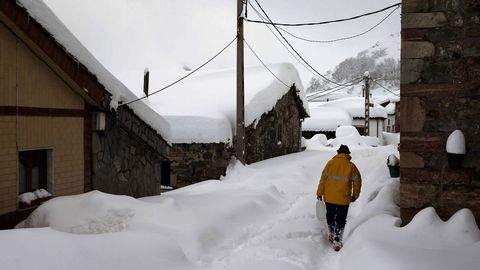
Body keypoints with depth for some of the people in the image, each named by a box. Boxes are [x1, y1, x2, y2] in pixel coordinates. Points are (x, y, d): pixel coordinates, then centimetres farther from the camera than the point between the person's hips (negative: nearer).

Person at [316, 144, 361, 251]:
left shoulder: (330, 163, -4)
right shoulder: (351, 166, -5)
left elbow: (323, 178, -4)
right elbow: (357, 182, 0)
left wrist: (319, 193, 4)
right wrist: (355, 196, 14)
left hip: (329, 197, 2)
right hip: (343, 199, -2)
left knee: (330, 216, 22)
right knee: (340, 220, 10)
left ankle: (331, 235, 40)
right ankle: (337, 242, 9)